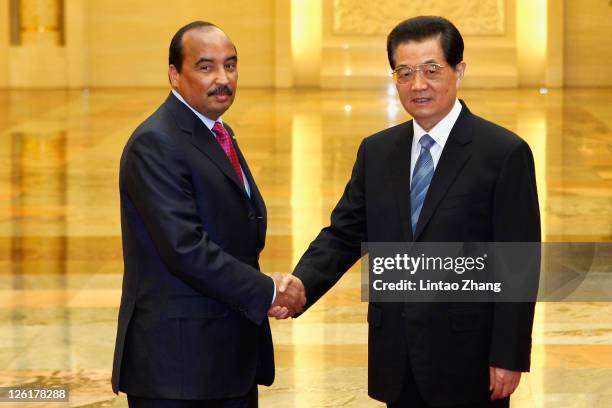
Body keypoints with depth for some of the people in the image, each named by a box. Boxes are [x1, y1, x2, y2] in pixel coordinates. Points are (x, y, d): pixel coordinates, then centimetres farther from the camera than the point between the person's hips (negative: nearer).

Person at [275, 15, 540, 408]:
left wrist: (509, 358, -12)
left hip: (467, 357, -5)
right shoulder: (376, 151, 9)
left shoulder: (505, 153, -8)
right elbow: (343, 234, 7)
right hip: (397, 359, 5)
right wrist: (302, 285, -12)